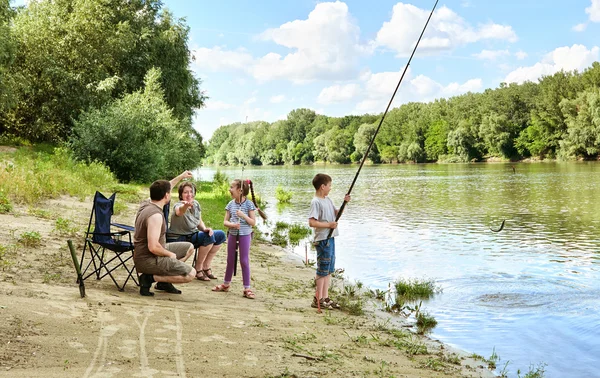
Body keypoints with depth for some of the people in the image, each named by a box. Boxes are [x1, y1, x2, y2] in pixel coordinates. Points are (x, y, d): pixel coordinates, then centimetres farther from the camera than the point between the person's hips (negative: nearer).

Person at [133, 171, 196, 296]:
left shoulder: (146, 203, 2)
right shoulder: (155, 215, -27)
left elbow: (163, 189, 24)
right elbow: (153, 247, -33)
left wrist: (181, 177, 31)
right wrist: (170, 254, -15)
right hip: (148, 261, -10)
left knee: (189, 247, 20)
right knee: (190, 274, -15)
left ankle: (164, 281, 17)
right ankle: (149, 278, -8)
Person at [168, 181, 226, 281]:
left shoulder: (196, 204, 0)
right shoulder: (178, 205, -22)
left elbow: (199, 222, 12)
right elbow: (179, 211, -48)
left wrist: (205, 229, -11)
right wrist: (186, 205, -72)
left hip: (193, 235, 8)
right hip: (180, 239, -8)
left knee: (221, 235, 2)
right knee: (209, 237, -27)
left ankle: (206, 266, 6)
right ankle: (198, 269, -13)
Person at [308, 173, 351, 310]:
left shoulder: (328, 200, 12)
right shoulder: (316, 202, -15)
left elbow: (336, 213, 22)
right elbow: (312, 222, -22)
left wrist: (344, 202, 8)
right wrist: (328, 224, -17)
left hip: (330, 238, 9)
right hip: (322, 240, -9)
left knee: (329, 269, 13)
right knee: (322, 270, -2)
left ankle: (325, 297, 21)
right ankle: (318, 299, 7)